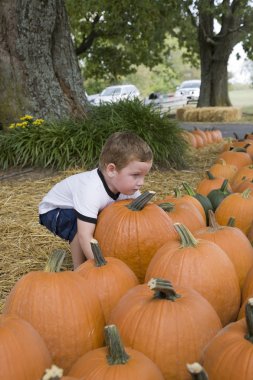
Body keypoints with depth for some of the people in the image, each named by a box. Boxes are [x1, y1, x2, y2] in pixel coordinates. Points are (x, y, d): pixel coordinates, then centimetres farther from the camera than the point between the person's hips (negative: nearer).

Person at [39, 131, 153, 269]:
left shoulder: (125, 184, -19)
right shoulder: (91, 191, -43)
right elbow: (85, 236, -47)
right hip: (53, 211, -7)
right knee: (83, 224, -33)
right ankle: (79, 270, -13)